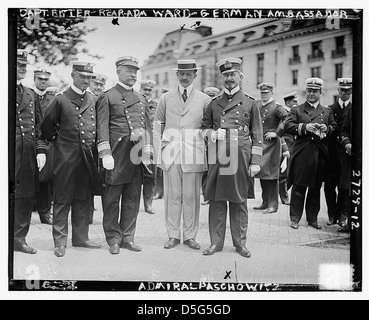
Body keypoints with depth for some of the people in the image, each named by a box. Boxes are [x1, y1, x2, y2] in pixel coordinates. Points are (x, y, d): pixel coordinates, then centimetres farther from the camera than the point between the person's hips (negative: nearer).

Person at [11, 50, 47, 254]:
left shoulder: (30, 94, 16)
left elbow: (38, 126, 16)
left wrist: (41, 150, 6)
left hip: (27, 154, 5)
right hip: (7, 152, -5)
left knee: (25, 196, 7)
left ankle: (19, 238, 17)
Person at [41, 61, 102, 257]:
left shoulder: (93, 100, 11)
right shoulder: (61, 99, -2)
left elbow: (98, 127, 19)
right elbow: (46, 127, 4)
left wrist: (94, 149, 12)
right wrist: (58, 140, 8)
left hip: (87, 158, 4)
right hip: (66, 157, -4)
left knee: (83, 199, 10)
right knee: (62, 199, 1)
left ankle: (81, 238, 19)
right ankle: (60, 241, 7)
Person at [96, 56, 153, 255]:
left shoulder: (141, 99, 19)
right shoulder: (107, 97, 1)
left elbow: (147, 125, 20)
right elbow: (102, 127, -6)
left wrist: (147, 149, 10)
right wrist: (105, 154, -14)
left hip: (137, 155, 6)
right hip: (117, 154, -5)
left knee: (133, 198, 8)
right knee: (112, 198, 0)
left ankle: (127, 237, 18)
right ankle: (113, 239, 10)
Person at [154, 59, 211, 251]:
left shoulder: (204, 99, 8)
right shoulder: (166, 98, 12)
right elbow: (157, 124, 16)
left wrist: (207, 151, 0)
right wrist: (158, 147, 6)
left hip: (194, 154, -1)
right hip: (170, 154, 1)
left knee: (191, 196, 2)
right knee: (172, 196, 3)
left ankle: (190, 236, 13)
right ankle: (173, 235, 13)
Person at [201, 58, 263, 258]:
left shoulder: (250, 104, 8)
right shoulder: (213, 104, 13)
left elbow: (257, 136, 6)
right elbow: (204, 127, 19)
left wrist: (255, 162, -1)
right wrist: (210, 133, -5)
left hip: (241, 158, -1)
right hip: (217, 158, 2)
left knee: (239, 200, 5)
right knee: (216, 199, 2)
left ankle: (240, 243, 15)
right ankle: (216, 242, 12)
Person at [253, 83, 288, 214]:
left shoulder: (277, 107, -7)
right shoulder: (257, 106, 11)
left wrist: (277, 133, -18)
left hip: (272, 144, -6)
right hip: (260, 143, 6)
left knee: (271, 174, -5)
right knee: (261, 173, 10)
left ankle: (273, 204, 2)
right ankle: (265, 202, 21)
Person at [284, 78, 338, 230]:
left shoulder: (327, 112, 17)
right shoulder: (296, 110, 9)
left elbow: (335, 129, 16)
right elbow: (287, 126, -3)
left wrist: (327, 129, -6)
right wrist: (304, 127, -16)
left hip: (320, 155, 3)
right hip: (301, 154, -3)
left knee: (316, 188, 8)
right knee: (299, 188, -1)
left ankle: (313, 218, 18)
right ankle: (295, 218, 7)